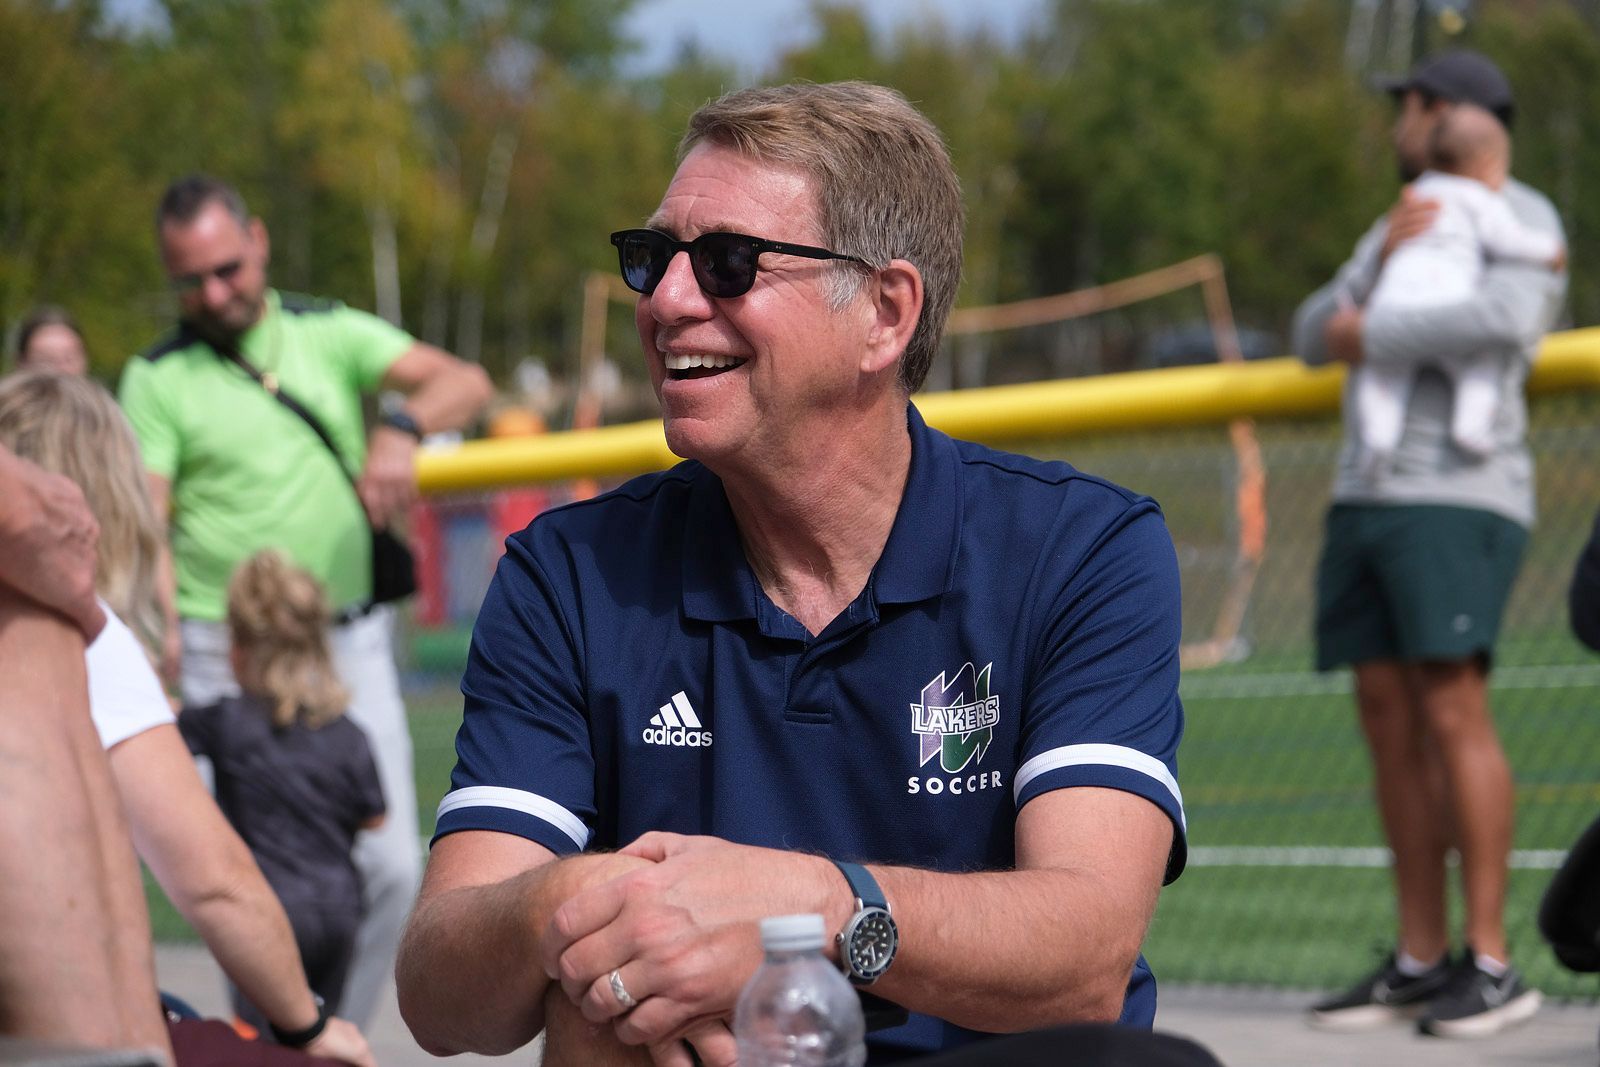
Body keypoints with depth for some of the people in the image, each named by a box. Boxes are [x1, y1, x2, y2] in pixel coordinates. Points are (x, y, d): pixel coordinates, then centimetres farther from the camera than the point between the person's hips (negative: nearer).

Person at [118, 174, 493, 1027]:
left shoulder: (332, 334, 8)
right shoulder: (157, 379, 1)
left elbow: (464, 382, -4)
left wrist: (402, 426, -26)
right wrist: (156, 623, -28)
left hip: (350, 641, 3)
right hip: (228, 658, -2)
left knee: (389, 867, 0)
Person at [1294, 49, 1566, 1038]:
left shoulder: (1522, 218, -4)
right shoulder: (1401, 229, 23)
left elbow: (1505, 324, -24)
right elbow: (1314, 338, 13)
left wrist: (1371, 338, -14)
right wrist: (1380, 261, -5)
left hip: (1460, 499, -8)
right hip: (1369, 498, 8)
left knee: (1453, 707, -17)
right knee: (1390, 717, 5)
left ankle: (1492, 965, -15)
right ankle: (1420, 961, 9)